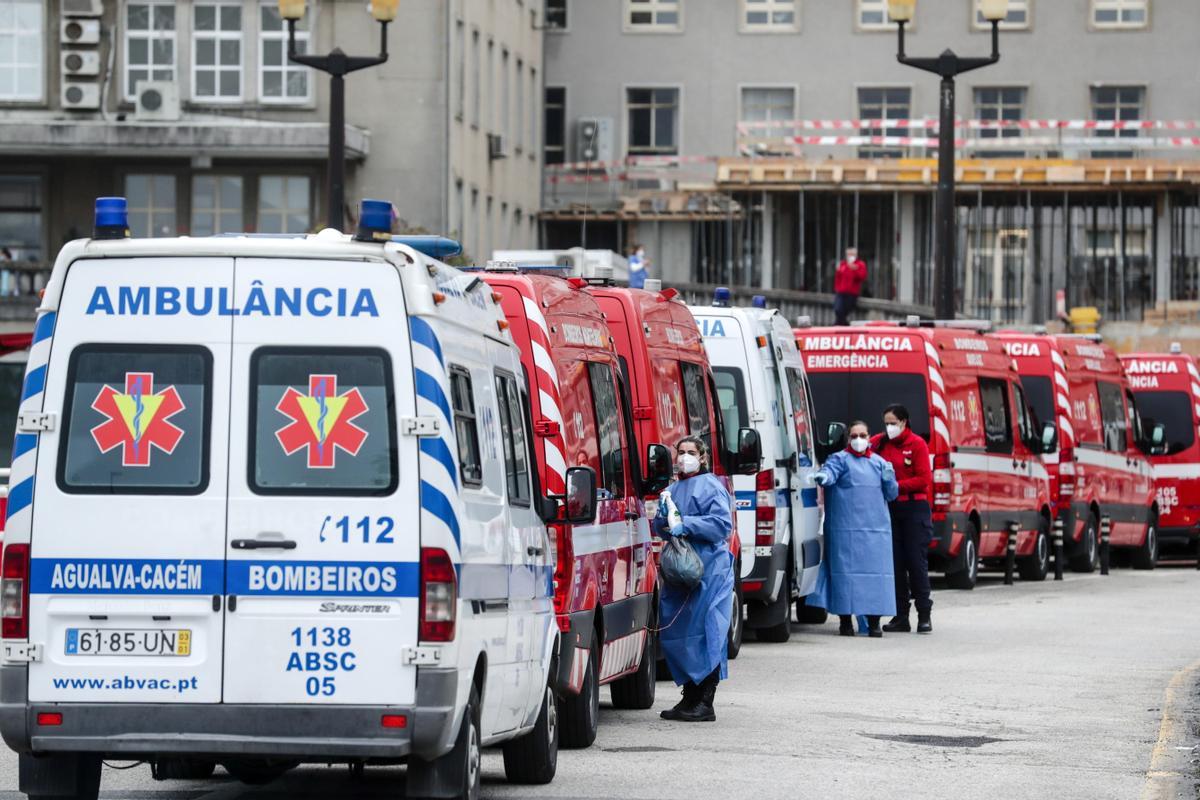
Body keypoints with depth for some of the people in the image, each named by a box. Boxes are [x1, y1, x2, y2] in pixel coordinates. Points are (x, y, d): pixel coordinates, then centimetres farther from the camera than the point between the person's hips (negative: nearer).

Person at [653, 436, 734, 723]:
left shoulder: (710, 487, -5)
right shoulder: (674, 489, 19)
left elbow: (723, 524, -16)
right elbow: (661, 529, 23)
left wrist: (686, 524, -20)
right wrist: (663, 517, 1)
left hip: (708, 572, -8)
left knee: (705, 634, -9)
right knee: (675, 634, 8)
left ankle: (705, 704, -7)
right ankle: (689, 699, 16)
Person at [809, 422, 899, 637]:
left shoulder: (878, 463, 17)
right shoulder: (841, 459, 4)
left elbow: (891, 494, 19)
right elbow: (830, 471, -17)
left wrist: (889, 478, -2)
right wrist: (823, 476, -40)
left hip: (876, 528, 4)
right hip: (847, 528, -4)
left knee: (876, 571, 0)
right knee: (846, 571, -6)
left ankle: (873, 622, 5)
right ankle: (846, 621, 1)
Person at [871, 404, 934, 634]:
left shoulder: (917, 444, -3)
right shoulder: (879, 443, 9)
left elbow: (924, 480, -7)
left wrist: (896, 485, -14)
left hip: (914, 508, -4)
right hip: (889, 509, 4)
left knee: (916, 562, -5)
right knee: (895, 562, 4)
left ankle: (924, 615, 1)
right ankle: (901, 617, 8)